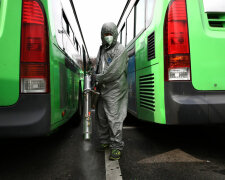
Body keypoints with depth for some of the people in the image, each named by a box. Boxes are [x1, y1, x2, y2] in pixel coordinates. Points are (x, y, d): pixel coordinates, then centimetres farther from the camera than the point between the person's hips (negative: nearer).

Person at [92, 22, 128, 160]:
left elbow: (114, 72, -18)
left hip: (115, 90, -8)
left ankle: (117, 146, 4)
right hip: (102, 89, 8)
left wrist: (97, 78, -10)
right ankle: (105, 141, 31)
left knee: (114, 118, -7)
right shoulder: (102, 49, 17)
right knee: (101, 117, 15)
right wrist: (94, 75, 6)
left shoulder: (120, 50, -9)